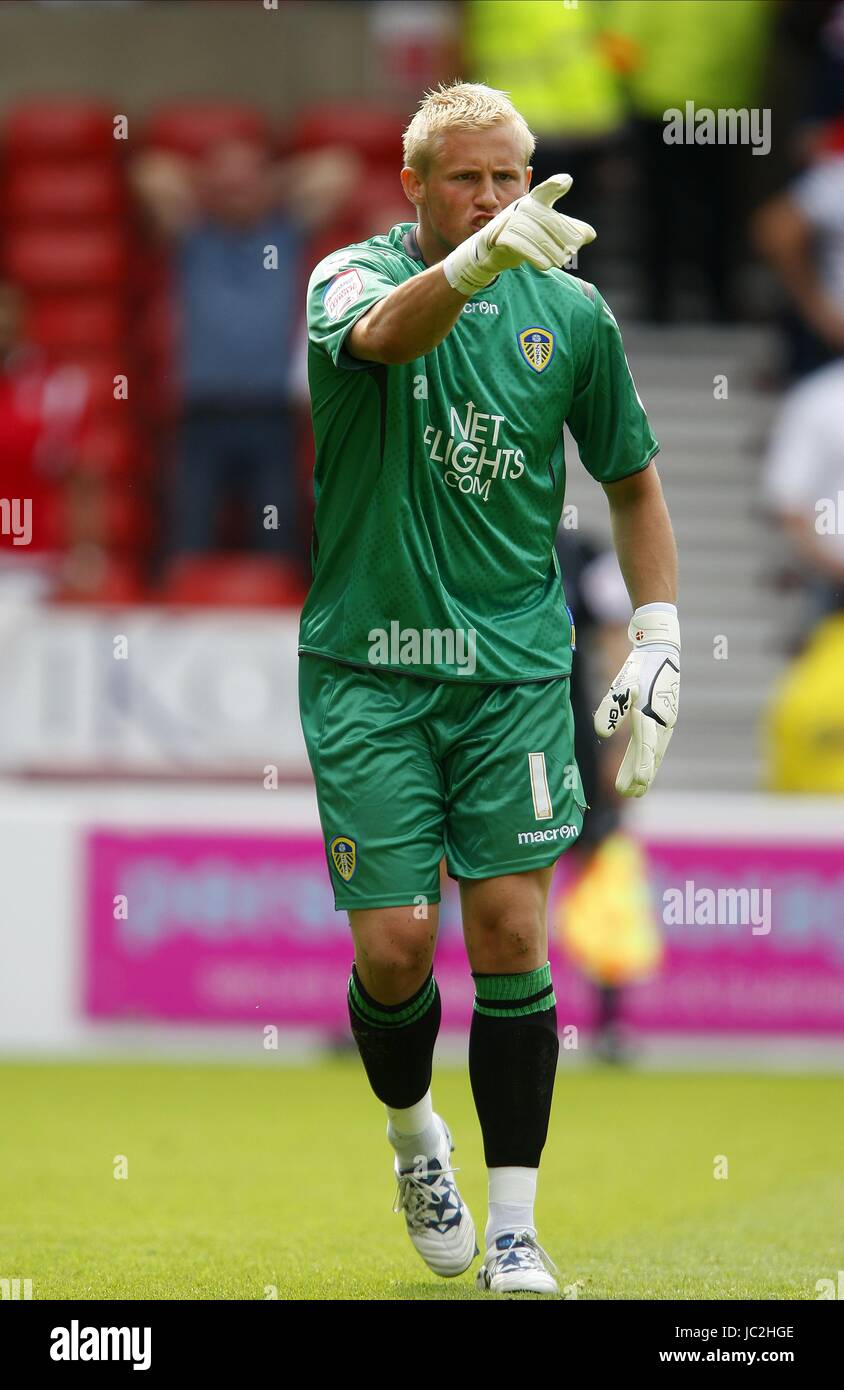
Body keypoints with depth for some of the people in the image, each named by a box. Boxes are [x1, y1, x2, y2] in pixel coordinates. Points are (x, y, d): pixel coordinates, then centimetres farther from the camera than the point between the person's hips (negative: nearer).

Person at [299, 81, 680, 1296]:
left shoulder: (572, 313, 4)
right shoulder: (353, 277, -6)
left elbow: (632, 478, 17)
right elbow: (381, 331, -32)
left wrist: (656, 641, 8)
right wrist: (477, 261, -53)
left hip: (516, 661, 2)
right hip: (368, 662, -2)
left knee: (511, 935, -6)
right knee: (394, 947, -6)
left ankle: (513, 1229, 1)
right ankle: (413, 1129, 26)